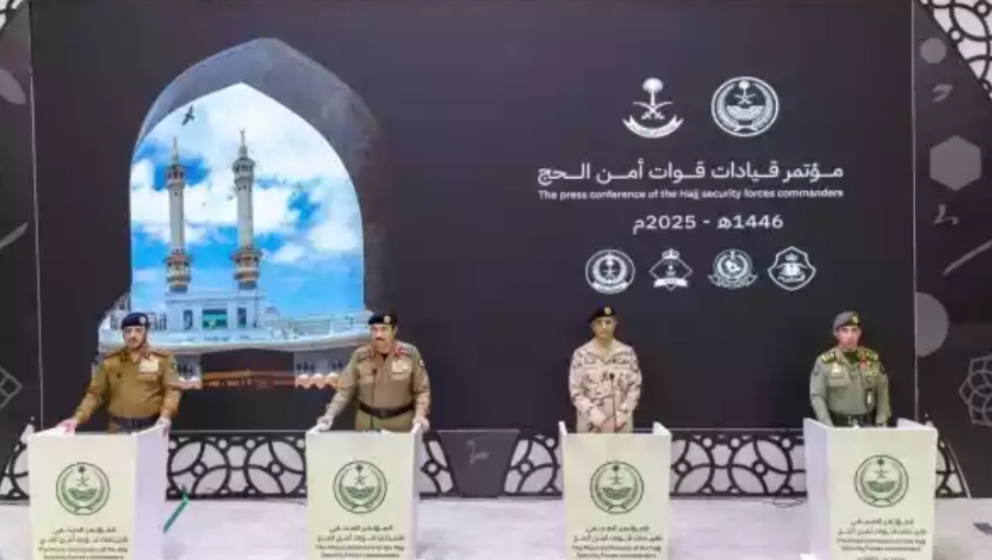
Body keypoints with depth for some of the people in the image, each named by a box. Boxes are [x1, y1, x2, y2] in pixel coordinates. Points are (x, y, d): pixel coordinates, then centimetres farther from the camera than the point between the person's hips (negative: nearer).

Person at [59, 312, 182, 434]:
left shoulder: (163, 359, 3)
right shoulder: (109, 362, 9)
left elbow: (172, 390, -4)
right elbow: (95, 393, 10)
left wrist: (165, 415, -21)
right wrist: (78, 418, -4)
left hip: (151, 428, -2)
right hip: (118, 429, 2)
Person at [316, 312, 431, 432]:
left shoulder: (410, 353, -9)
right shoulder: (360, 356, -6)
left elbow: (422, 390, -3)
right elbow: (345, 390, -4)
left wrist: (420, 414, -17)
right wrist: (330, 415, -16)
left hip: (401, 421, -1)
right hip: (367, 421, 1)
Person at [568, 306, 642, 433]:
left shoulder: (627, 353, 2)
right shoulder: (581, 354, -3)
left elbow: (635, 389, 1)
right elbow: (576, 393, -6)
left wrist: (619, 418, -10)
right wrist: (600, 420, -14)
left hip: (621, 426, 1)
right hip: (590, 426, -1)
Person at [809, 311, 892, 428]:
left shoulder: (873, 359, 6)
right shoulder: (825, 361, -4)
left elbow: (882, 393, 9)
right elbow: (817, 396, -6)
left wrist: (881, 423, 0)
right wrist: (829, 428, -13)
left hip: (867, 425, 2)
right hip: (838, 425, -2)